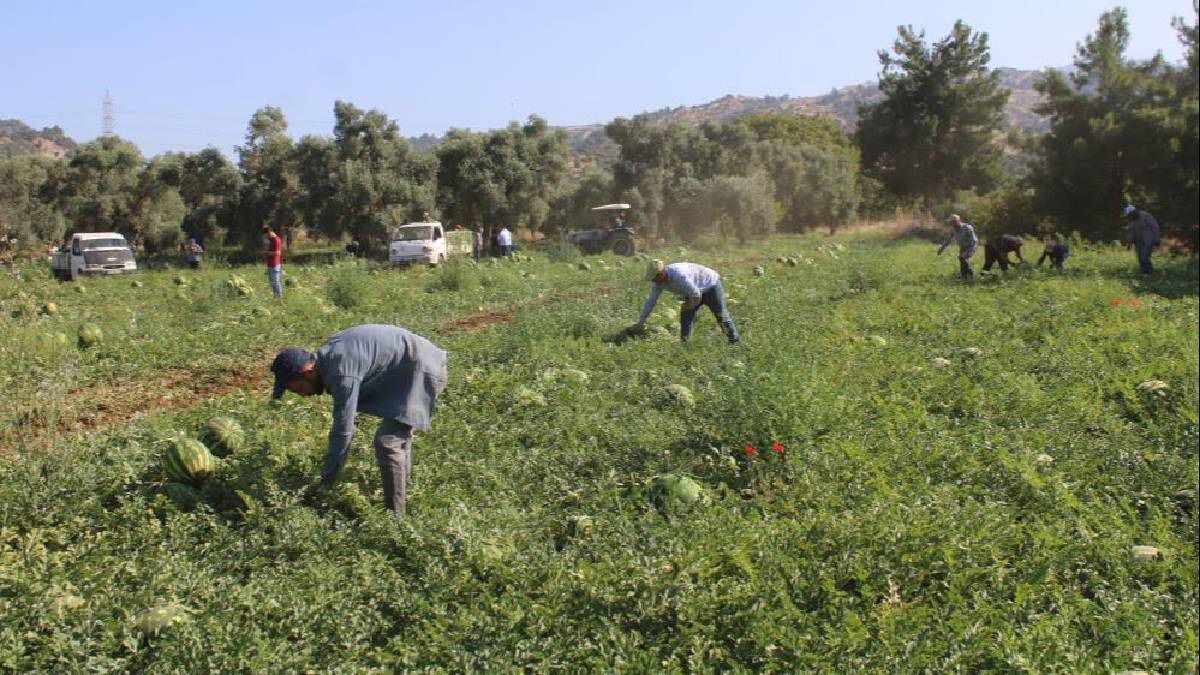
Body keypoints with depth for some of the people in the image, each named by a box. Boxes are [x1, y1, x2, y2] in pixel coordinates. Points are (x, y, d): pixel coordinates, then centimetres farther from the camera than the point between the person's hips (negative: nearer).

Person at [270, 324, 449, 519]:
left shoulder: (341, 372, -25)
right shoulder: (328, 356, 5)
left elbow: (343, 430, -21)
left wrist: (325, 483, -12)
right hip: (408, 369, 11)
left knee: (387, 443, -12)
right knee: (398, 436, 21)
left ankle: (393, 517, -4)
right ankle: (402, 497, 34)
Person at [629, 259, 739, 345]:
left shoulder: (680, 276, -42)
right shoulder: (658, 280, -16)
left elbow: (696, 295, -34)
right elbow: (650, 301, -9)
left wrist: (690, 306, -12)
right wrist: (639, 323, -9)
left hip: (711, 285, -8)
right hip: (694, 290, 8)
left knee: (721, 315, -1)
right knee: (685, 317, -2)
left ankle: (734, 343, 9)